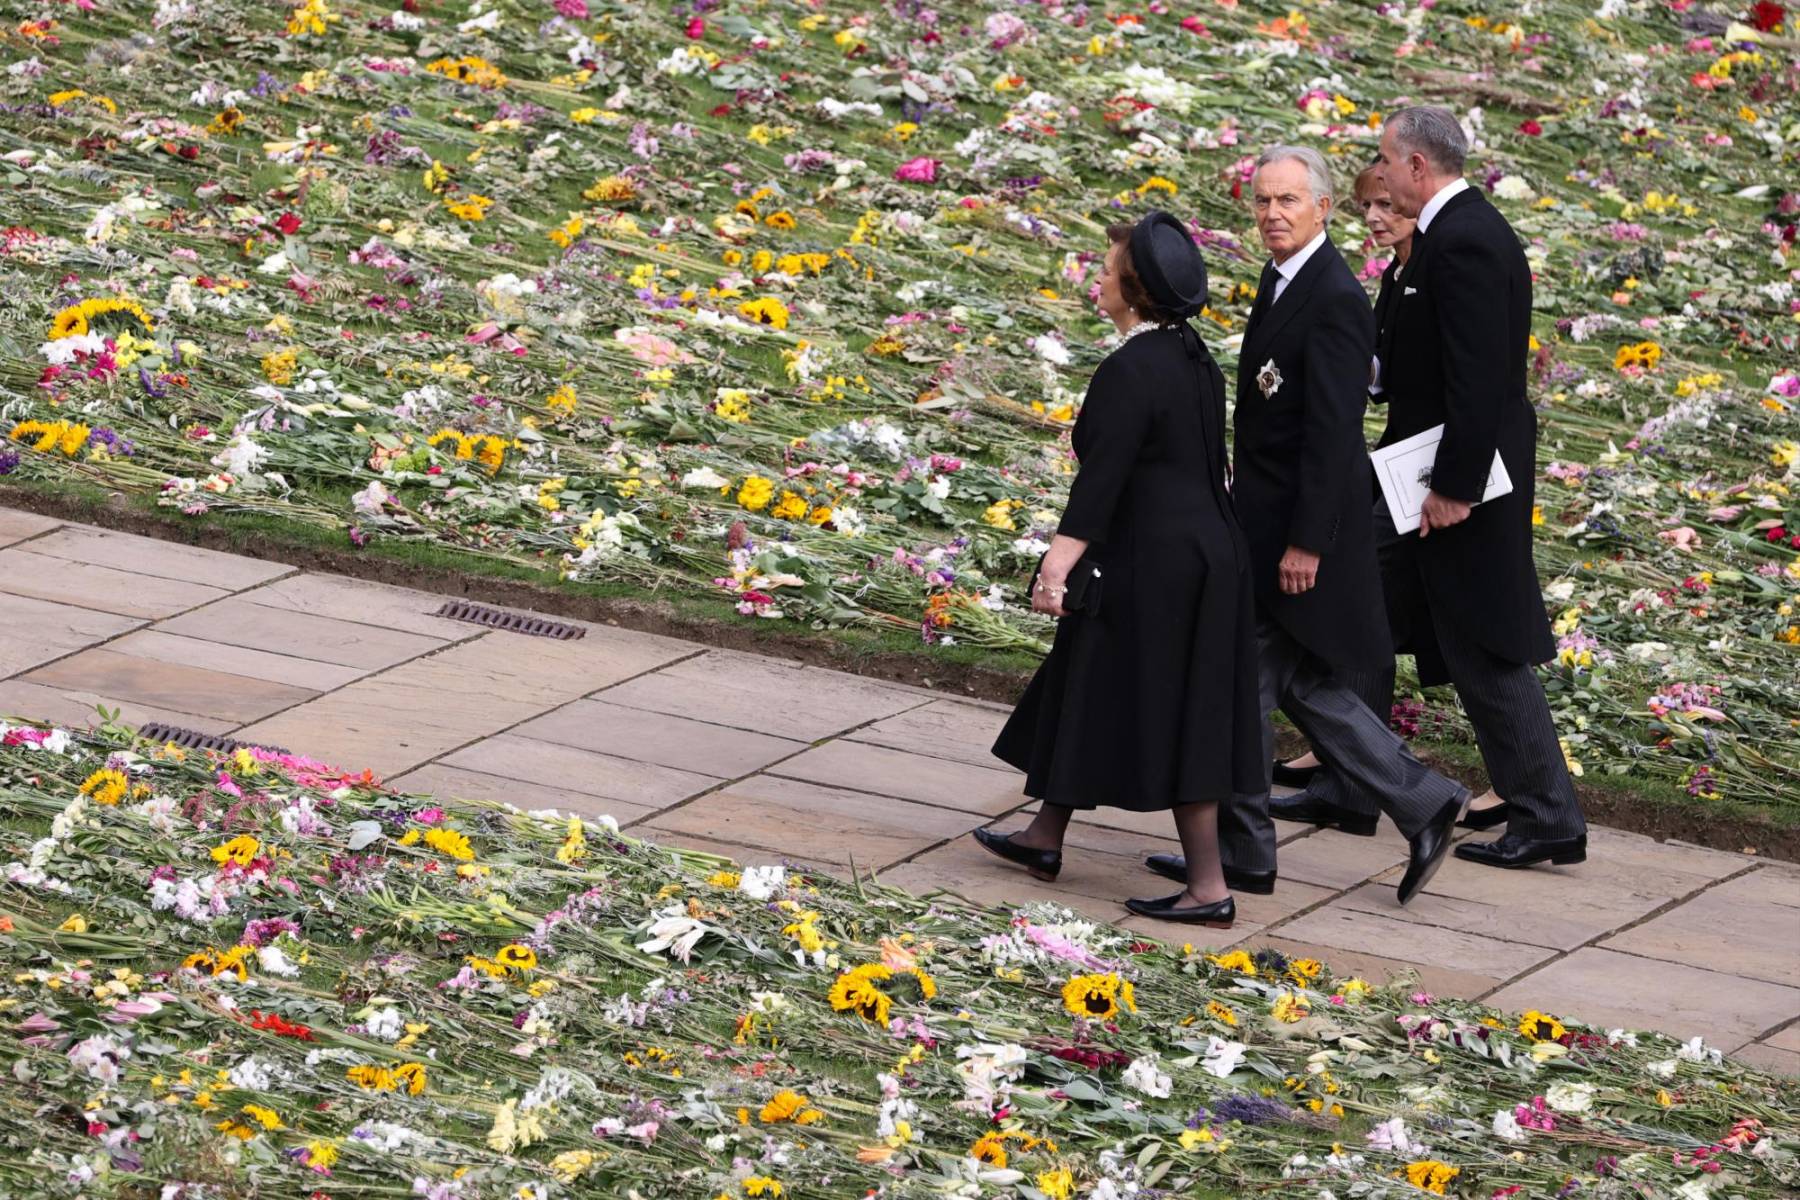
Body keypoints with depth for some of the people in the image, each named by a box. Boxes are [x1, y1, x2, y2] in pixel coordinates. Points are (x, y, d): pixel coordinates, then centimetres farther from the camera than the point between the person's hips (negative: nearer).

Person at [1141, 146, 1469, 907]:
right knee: (1301, 684, 14)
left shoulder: (1334, 301, -19)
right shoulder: (1281, 282, 11)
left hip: (1296, 525, -10)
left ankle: (1242, 847, 12)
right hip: (1266, 519, 10)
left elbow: (1332, 431, -22)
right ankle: (1421, 806, 17)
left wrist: (1305, 543, -22)